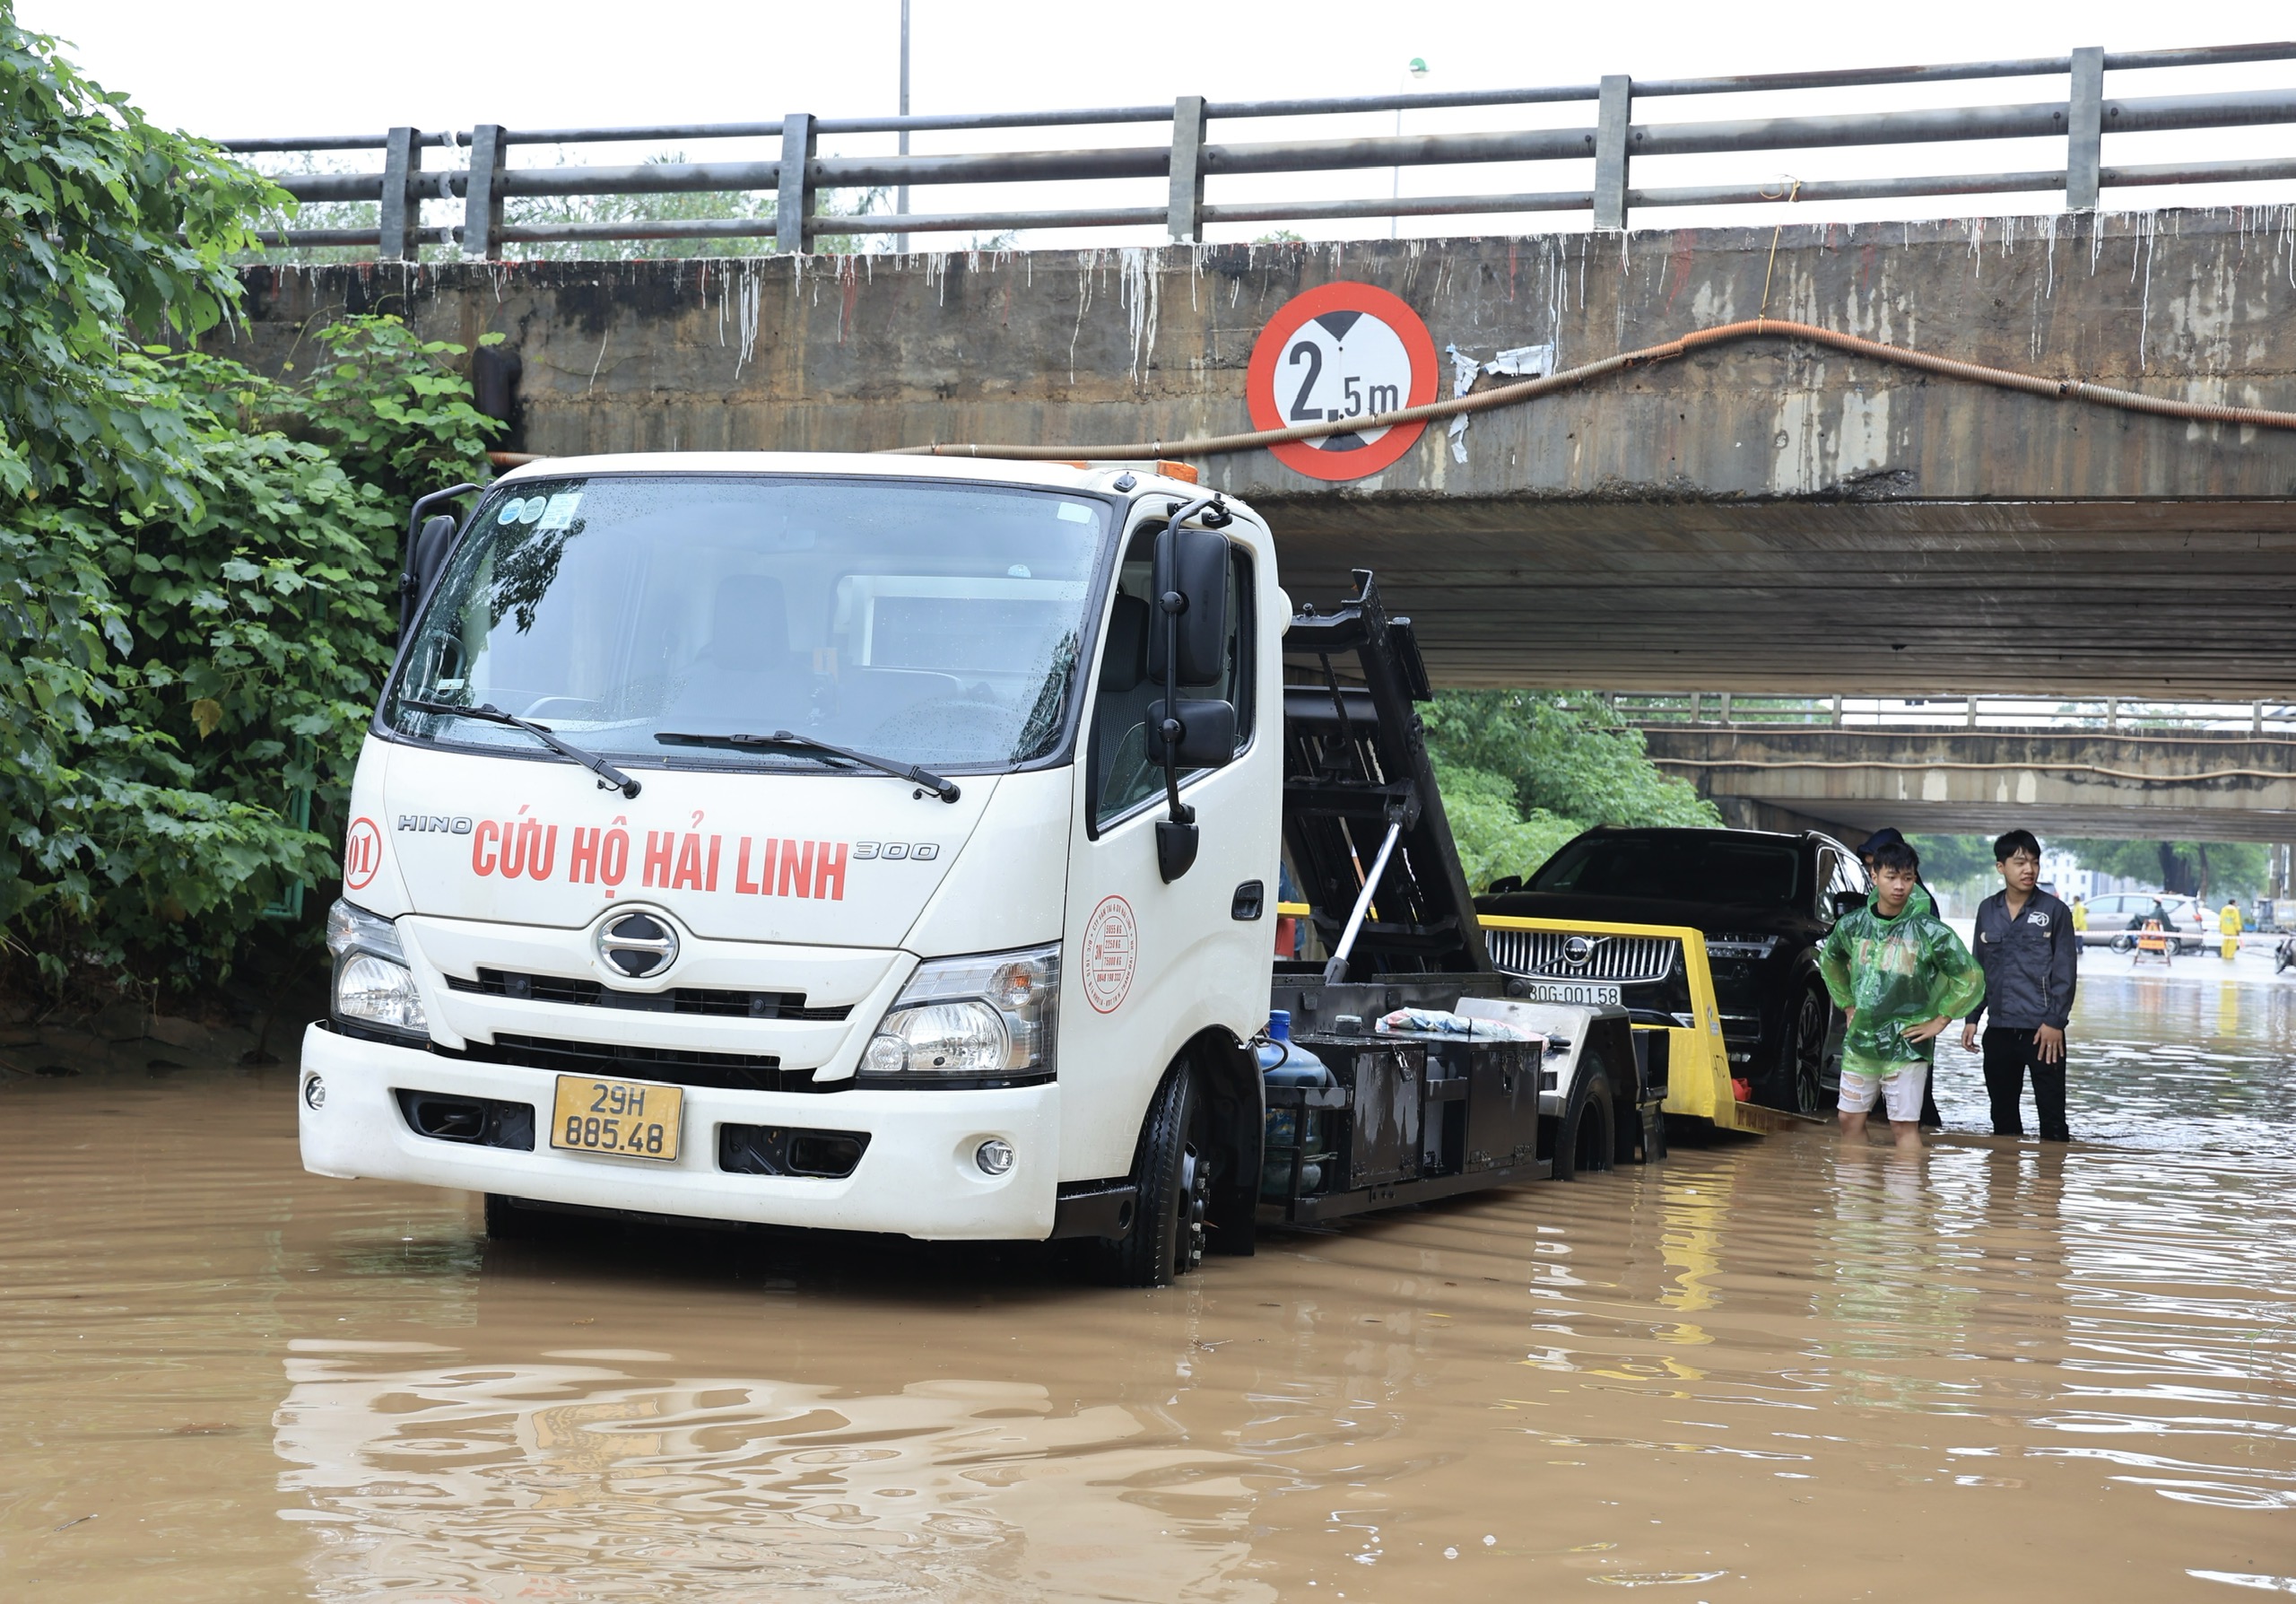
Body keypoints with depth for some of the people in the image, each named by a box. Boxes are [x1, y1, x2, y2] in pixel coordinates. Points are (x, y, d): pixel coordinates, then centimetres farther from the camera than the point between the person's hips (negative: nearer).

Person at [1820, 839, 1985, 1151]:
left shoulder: (1929, 931, -10)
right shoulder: (1852, 925, 2)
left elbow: (1971, 979, -5)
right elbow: (1829, 961, 23)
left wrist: (1940, 1021, -5)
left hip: (1906, 1046, -4)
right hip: (1860, 1042, 5)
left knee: (1904, 1126, -3)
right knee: (1850, 1120, 9)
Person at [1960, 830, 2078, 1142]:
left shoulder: (2054, 911, -2)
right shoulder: (1987, 910, 9)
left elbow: (2066, 971, -3)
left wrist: (2055, 1021, -10)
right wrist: (1972, 1018, 11)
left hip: (2042, 1031, -4)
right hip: (1999, 1029, 4)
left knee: (2052, 1117, -3)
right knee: (2003, 1113, 11)